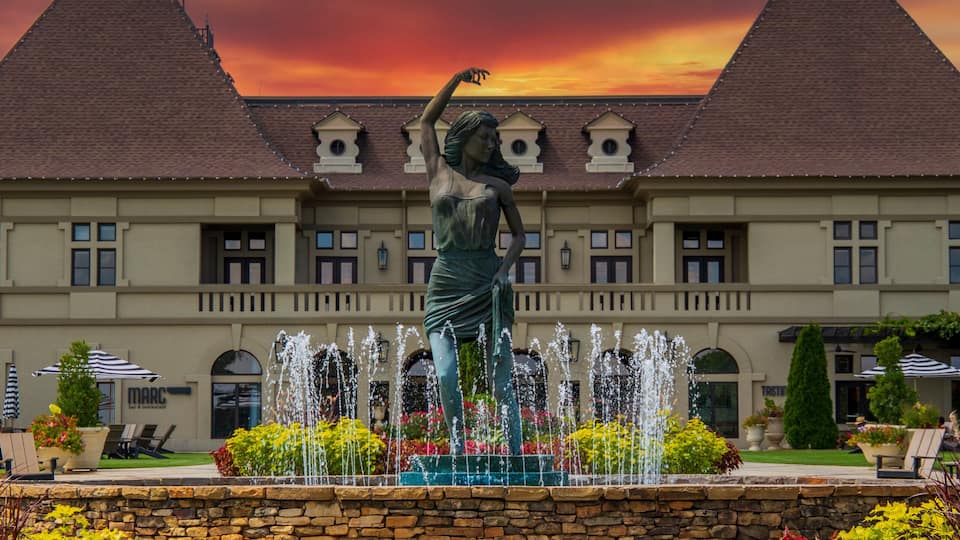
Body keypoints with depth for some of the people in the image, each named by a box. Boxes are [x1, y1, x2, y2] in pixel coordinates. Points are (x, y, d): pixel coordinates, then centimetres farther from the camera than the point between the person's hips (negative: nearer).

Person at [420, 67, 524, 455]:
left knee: (500, 378, -6)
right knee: (445, 376, -11)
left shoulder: (497, 185, 10)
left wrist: (504, 270, -5)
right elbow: (426, 121, 19)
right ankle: (457, 451, 1)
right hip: (445, 282, 0)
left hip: (487, 284, 0)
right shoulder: (438, 172, 11)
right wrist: (456, 79, 12)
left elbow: (519, 234, 13)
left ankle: (515, 456, -6)